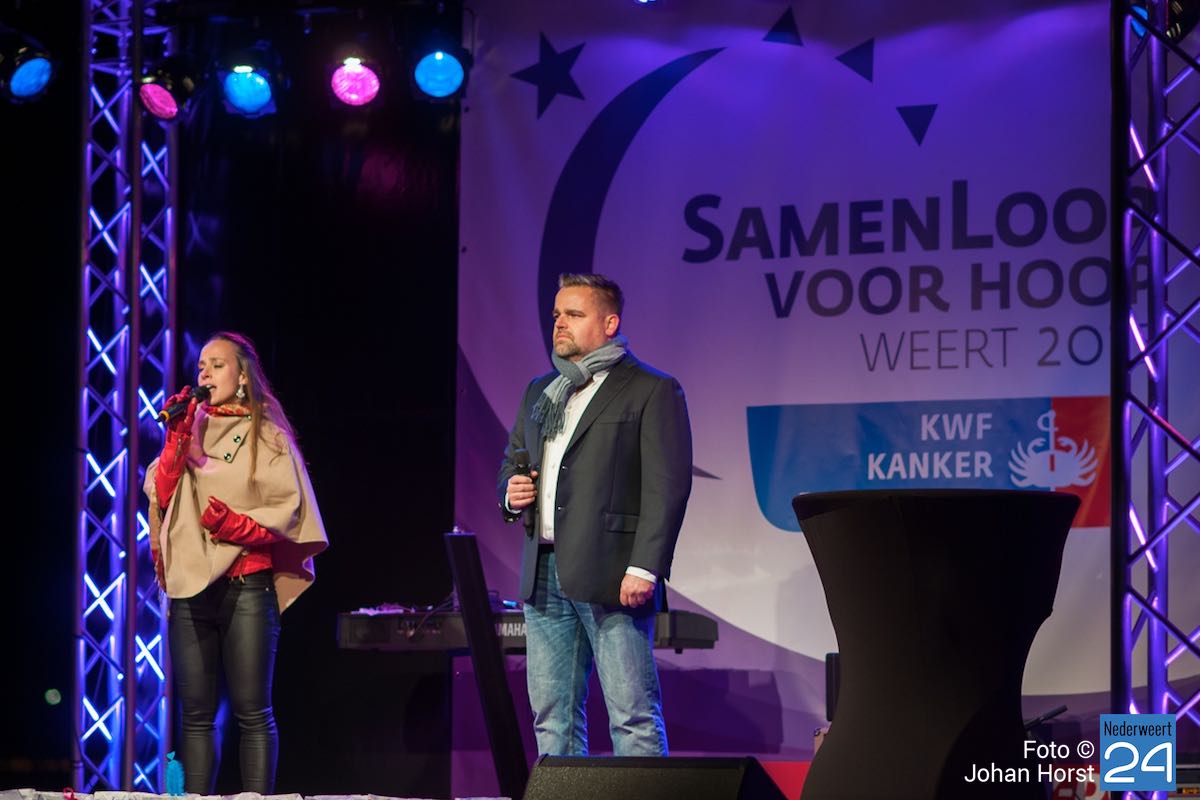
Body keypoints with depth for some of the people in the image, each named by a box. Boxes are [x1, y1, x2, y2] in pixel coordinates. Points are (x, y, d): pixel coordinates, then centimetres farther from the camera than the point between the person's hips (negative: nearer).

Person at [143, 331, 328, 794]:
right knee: (196, 713, 3)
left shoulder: (268, 437, 4)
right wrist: (177, 438, -5)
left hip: (246, 587, -4)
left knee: (252, 712, -6)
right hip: (190, 587, 4)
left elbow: (289, 513, -2)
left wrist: (237, 526, -16)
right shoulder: (191, 428, 16)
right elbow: (161, 495, 5)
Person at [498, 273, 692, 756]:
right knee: (552, 717, 8)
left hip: (611, 577, -7)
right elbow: (512, 460, 30)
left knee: (634, 715, -8)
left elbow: (667, 486, -9)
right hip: (544, 574, 7)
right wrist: (511, 493, 5)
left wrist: (644, 569, -18)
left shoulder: (652, 392, -2)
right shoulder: (539, 392, 20)